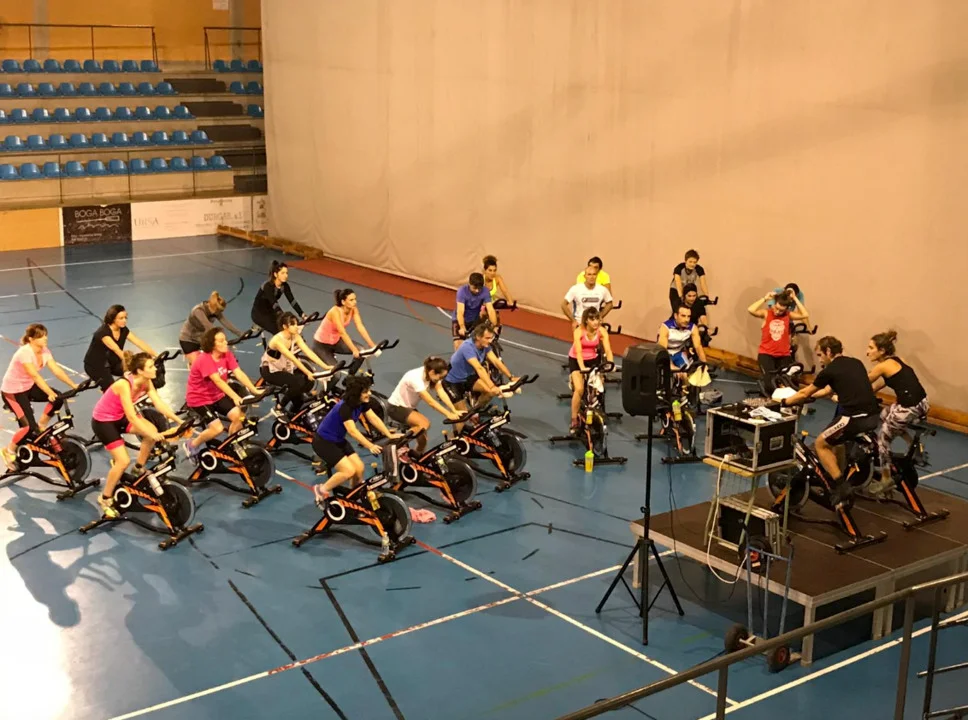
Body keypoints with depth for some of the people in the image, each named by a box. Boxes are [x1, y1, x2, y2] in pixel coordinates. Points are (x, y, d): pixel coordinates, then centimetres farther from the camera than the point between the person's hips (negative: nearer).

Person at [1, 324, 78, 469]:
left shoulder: (44, 351, -6)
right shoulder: (25, 352, -30)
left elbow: (57, 370, -13)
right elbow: (35, 376, -36)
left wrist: (73, 385, -24)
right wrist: (50, 393, -44)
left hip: (29, 387, 8)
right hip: (12, 391, -7)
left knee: (58, 398, -13)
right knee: (29, 426, -16)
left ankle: (41, 426, 9)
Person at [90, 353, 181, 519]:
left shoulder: (146, 382, -12)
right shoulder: (124, 385, -34)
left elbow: (160, 404, -14)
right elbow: (131, 418, -35)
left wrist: (179, 421, -24)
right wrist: (152, 435, -38)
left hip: (119, 417, 7)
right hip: (103, 421, -7)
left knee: (152, 430, -11)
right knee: (124, 461, -14)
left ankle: (139, 468, 11)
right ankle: (105, 499, 5)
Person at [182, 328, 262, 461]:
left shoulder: (226, 354, -7)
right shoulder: (204, 359, -27)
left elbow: (239, 373, -15)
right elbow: (218, 381, -36)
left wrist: (255, 390, -27)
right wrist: (235, 397, -46)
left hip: (217, 395, 7)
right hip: (199, 399, -7)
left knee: (239, 416, -13)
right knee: (217, 428, -20)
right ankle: (192, 445, 6)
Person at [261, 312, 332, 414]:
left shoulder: (295, 337, -9)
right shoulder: (277, 340, -30)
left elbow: (309, 352, -17)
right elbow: (293, 359, -35)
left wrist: (325, 366, -27)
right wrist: (308, 373, -40)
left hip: (286, 368, 7)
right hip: (271, 371, -7)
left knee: (310, 380, -11)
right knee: (298, 383, -27)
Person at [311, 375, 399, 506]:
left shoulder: (362, 403, -6)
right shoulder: (344, 407, -31)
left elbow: (374, 419, -9)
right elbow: (352, 431, -39)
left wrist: (390, 435, -19)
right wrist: (370, 446, -46)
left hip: (338, 440, 8)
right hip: (323, 442, -8)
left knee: (359, 468, -4)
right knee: (349, 471, -18)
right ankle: (321, 490, -1)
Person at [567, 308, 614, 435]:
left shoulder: (602, 331, -17)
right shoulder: (579, 331, -25)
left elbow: (608, 350, -23)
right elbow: (578, 352, -34)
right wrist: (583, 368, -49)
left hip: (593, 360, 3)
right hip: (576, 360, -3)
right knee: (579, 389, -22)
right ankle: (574, 421, -9)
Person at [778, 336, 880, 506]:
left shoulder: (830, 371, -1)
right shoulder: (856, 363, 20)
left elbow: (804, 394, 10)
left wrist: (783, 402, 25)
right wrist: (807, 396, 40)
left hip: (855, 417, -8)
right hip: (872, 417, 8)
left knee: (821, 444, 11)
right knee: (837, 440, 30)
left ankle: (841, 487, 2)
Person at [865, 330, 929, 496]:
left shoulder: (883, 366, -10)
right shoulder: (895, 361, 15)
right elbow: (875, 387, 20)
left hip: (909, 409, -9)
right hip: (920, 404, 9)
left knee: (883, 438, 8)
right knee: (885, 415, 30)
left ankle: (886, 480, 19)